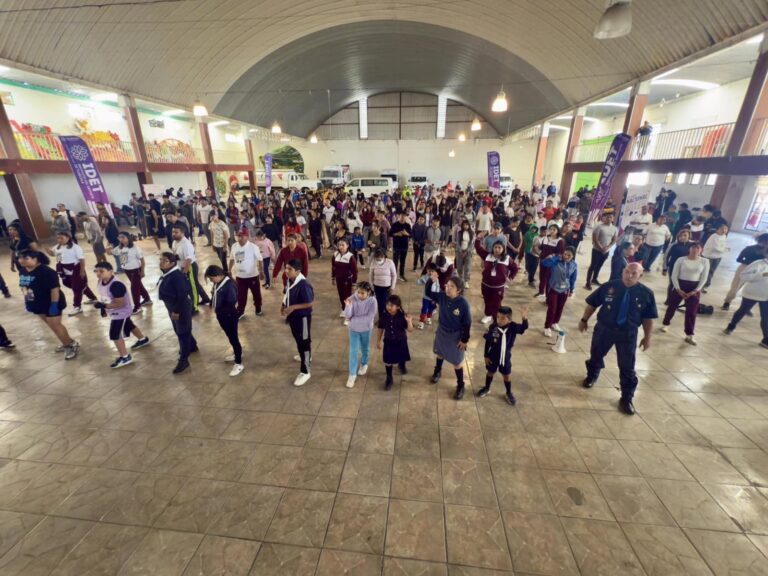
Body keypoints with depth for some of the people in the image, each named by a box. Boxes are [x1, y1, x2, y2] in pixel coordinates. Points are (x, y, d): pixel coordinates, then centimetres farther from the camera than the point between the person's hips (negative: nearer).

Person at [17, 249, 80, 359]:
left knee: (55, 325, -3)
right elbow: (23, 287, 16)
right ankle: (67, 343, 31)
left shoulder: (46, 271, -24)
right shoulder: (22, 271, 3)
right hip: (37, 304, 9)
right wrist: (26, 301, 14)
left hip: (51, 304, -9)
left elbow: (55, 288, -25)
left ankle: (72, 345, 12)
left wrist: (54, 305, -25)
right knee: (51, 325, 17)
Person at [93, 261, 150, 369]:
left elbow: (120, 303, -32)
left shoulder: (116, 285, -33)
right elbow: (104, 297, 13)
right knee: (129, 326, 28)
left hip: (121, 312, -10)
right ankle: (143, 339, 51)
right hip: (116, 312, 10)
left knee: (115, 334, -8)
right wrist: (103, 307, 5)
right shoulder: (101, 282, -4)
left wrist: (103, 306, -31)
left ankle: (125, 357, 4)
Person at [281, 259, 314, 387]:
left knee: (304, 342, 2)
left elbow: (309, 303, -24)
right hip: (293, 316, 9)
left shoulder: (304, 284, -28)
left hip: (302, 317, -9)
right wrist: (283, 305, 0)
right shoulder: (289, 280, -2)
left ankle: (305, 372, 13)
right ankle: (305, 356, 54)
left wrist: (293, 307, -28)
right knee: (297, 338, 28)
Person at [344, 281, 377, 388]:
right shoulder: (352, 299, -20)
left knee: (365, 348, 21)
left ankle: (364, 364, 50)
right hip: (354, 329, 1)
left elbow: (369, 318, -24)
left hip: (366, 329, 0)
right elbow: (347, 316, -20)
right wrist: (348, 306, -39)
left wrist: (353, 320, -23)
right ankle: (352, 374, 19)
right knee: (353, 351, 5)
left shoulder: (372, 301, -23)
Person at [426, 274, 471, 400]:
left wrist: (465, 340, -13)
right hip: (441, 331, 5)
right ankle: (437, 371, 57)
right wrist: (431, 280, -22)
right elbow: (428, 292, -4)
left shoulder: (463, 303, -27)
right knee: (439, 353, 28)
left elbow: (467, 323, -18)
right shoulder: (442, 296, -15)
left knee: (457, 362, 10)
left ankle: (460, 386, 32)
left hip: (455, 336, -4)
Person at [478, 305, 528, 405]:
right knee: (490, 372, 21)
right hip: (493, 357, 0)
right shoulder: (493, 327, -21)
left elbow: (524, 327, -37)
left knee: (507, 375, 19)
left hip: (505, 357, 0)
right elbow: (488, 342, -11)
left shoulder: (513, 327, -20)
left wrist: (524, 318, -58)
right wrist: (486, 356, -4)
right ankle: (487, 388, 46)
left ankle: (509, 393, 41)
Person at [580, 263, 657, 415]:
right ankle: (592, 376, 51)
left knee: (627, 367, 7)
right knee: (596, 355, 19)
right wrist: (584, 320, 4)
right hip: (604, 328, 0)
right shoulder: (609, 286, -12)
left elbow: (648, 318, -1)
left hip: (628, 334, 0)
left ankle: (626, 398, 25)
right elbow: (592, 304, -1)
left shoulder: (646, 293, -9)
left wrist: (647, 337, 2)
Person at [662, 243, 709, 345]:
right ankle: (665, 324, 35)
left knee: (692, 312, 2)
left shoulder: (705, 261, -2)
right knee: (672, 307, 11)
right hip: (680, 286, -1)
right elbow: (674, 276, -4)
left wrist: (695, 291, -7)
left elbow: (704, 278, 0)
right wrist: (678, 289, -10)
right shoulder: (681, 260, -6)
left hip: (694, 288, 1)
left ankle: (689, 335, 11)